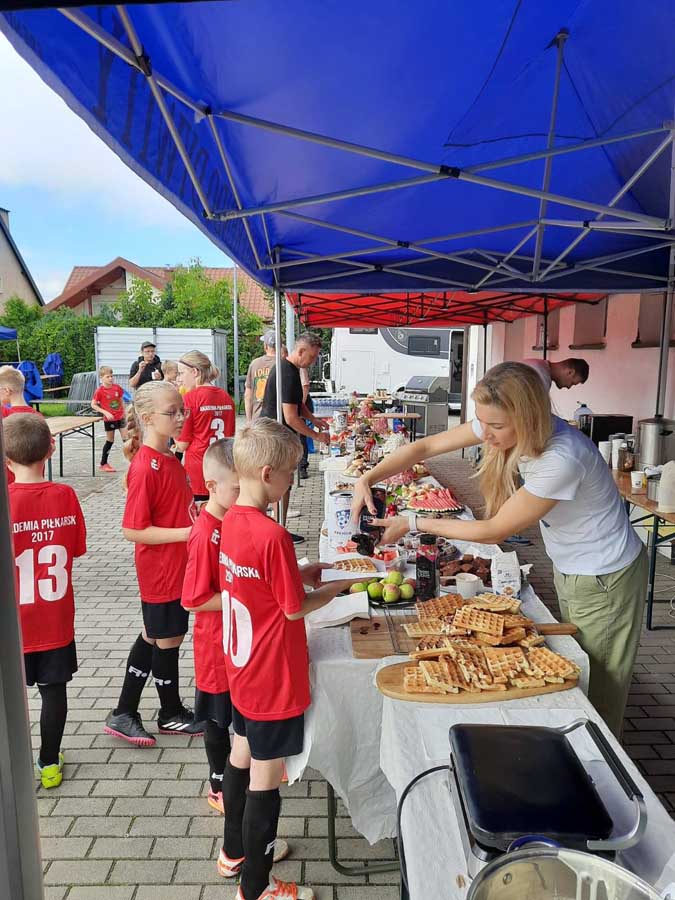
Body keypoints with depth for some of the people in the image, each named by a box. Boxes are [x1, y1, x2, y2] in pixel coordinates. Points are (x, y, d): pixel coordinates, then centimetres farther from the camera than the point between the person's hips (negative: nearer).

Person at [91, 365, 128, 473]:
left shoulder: (117, 388, 0)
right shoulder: (99, 391, -12)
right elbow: (93, 405, -8)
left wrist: (125, 413, 8)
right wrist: (105, 412, -17)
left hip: (120, 417, 4)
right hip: (109, 419, -3)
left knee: (126, 439, 1)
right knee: (110, 441, 7)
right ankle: (103, 464, 21)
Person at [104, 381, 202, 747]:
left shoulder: (170, 460, 5)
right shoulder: (145, 468, -23)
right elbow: (133, 530, -23)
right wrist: (186, 533, -25)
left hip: (180, 565, 9)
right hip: (161, 570, -9)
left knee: (153, 637, 18)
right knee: (168, 639, 9)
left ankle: (124, 713, 32)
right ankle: (171, 715, 32)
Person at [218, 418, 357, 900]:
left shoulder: (232, 520, -3)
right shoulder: (273, 535, -29)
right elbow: (295, 608, -19)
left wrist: (300, 572, 5)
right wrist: (338, 586, -5)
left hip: (243, 669, 9)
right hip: (274, 679, -9)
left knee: (241, 760, 25)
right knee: (265, 781, 10)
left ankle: (235, 852, 47)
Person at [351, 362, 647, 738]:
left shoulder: (561, 458, -36)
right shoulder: (507, 426, -14)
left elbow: (493, 531, -27)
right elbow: (425, 447, -9)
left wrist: (413, 523, -22)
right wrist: (367, 479, -21)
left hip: (605, 580, -8)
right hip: (570, 568, 8)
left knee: (598, 695, 11)